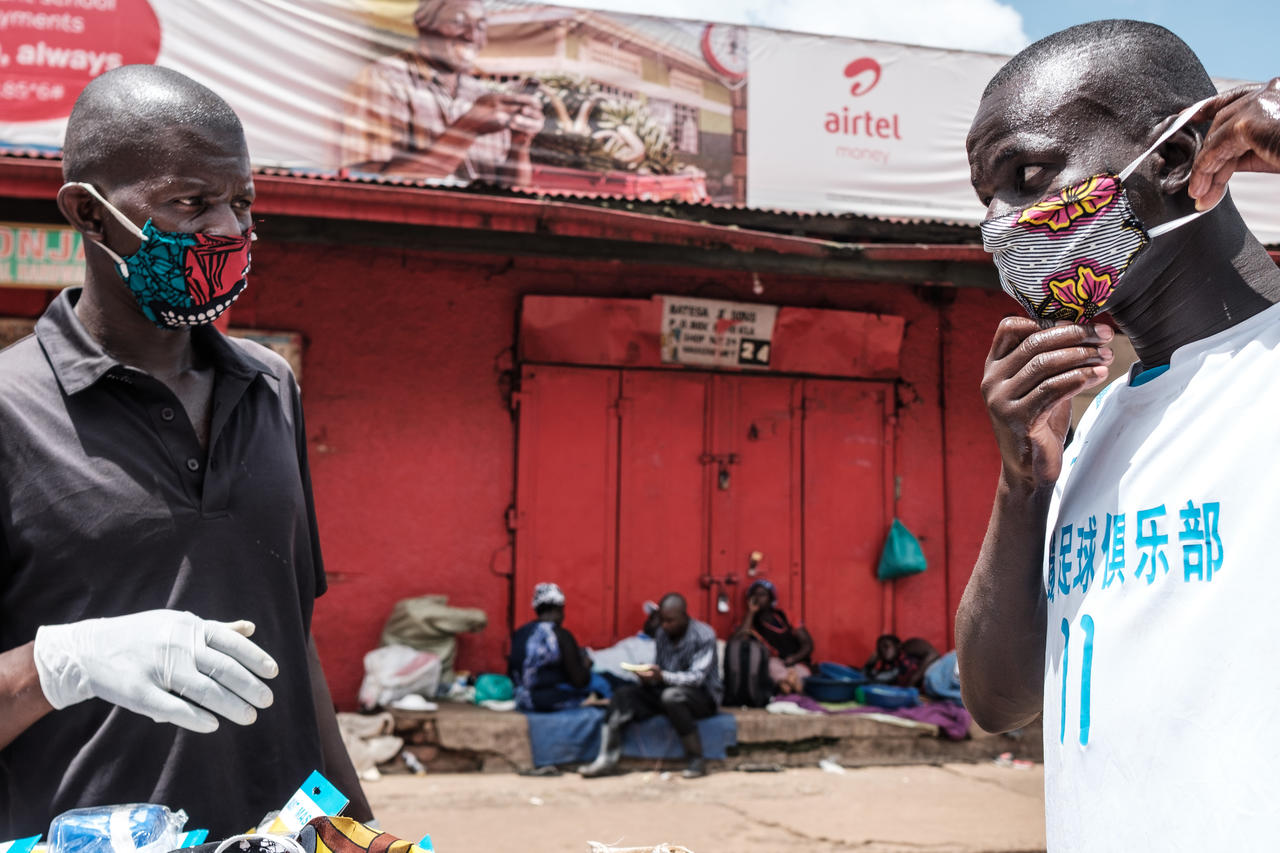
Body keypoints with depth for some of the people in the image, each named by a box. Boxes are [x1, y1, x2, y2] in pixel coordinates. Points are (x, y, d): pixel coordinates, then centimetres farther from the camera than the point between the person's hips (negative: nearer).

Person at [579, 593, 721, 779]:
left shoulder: (703, 635, -15)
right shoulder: (662, 633, 4)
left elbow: (697, 677, -24)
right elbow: (660, 673, 8)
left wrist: (663, 676, -39)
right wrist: (648, 677, -17)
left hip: (704, 696, -6)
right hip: (666, 691, 6)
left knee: (672, 695, -37)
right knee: (624, 694, -13)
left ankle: (697, 760, -27)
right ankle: (607, 759, -20)